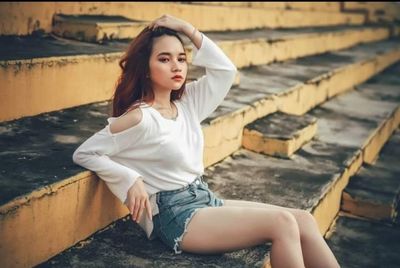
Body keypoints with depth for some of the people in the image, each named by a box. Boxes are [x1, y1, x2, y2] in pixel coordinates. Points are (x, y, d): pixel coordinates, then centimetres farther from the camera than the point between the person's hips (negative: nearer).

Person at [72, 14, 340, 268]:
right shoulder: (139, 118, -13)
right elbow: (84, 153, -9)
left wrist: (187, 28, 3)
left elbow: (226, 69, 8)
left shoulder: (185, 102, 8)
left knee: (304, 220, -8)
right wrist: (132, 180, -18)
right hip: (174, 216, -8)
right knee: (282, 223, -22)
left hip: (205, 199, 8)